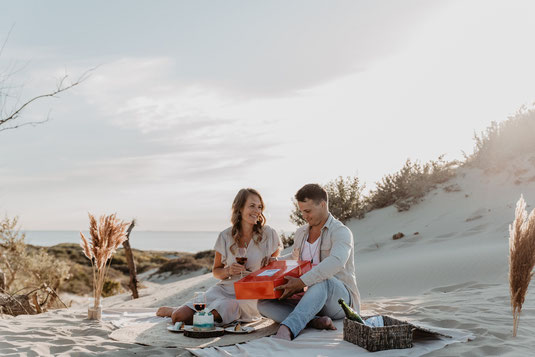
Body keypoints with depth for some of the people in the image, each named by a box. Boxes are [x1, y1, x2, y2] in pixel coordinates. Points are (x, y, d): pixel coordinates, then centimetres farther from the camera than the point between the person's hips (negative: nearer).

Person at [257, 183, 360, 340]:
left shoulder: (341, 232, -10)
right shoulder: (301, 233, 15)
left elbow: (336, 261, -33)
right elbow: (294, 257, 36)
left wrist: (301, 282, -40)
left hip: (341, 299, -7)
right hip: (308, 299, 7)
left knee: (322, 281, -42)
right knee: (263, 303, -16)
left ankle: (287, 329, -55)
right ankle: (315, 321, -35)